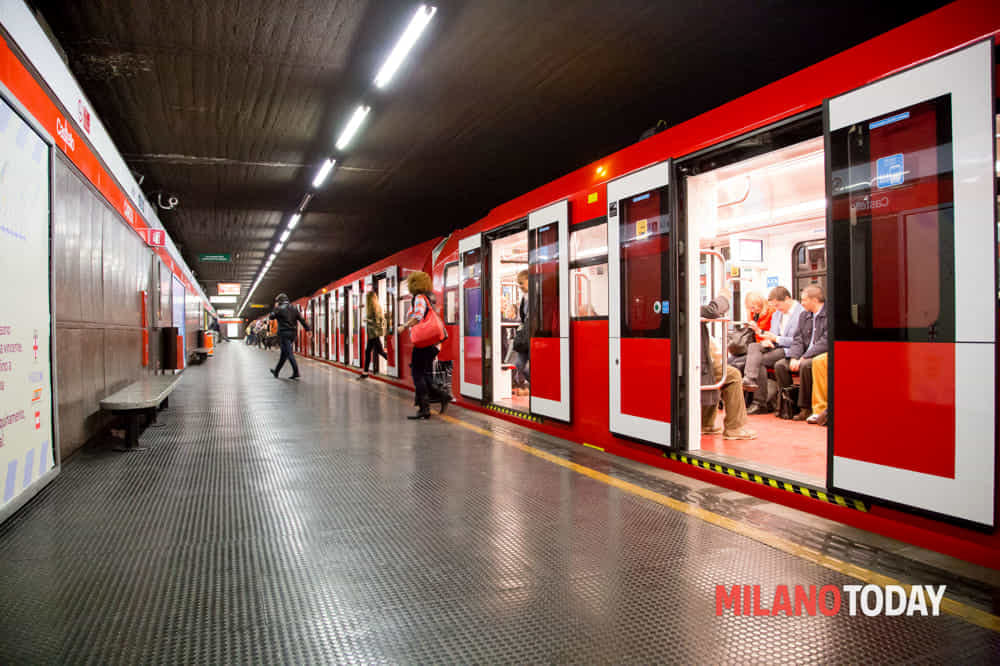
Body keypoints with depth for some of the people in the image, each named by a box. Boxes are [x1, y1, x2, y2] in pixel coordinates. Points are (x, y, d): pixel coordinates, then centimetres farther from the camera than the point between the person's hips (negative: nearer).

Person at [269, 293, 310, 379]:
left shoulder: (279, 308, -5)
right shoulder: (294, 308, 11)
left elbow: (271, 317, 7)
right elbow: (302, 320, 6)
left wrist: (275, 307, 16)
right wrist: (308, 329, 5)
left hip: (283, 333, -6)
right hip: (293, 333, 7)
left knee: (289, 353, -10)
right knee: (284, 353, 16)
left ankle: (296, 372, -19)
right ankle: (276, 371, 29)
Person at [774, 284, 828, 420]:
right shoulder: (804, 316, 16)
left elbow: (825, 342, -18)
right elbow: (798, 340, 11)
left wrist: (803, 358, -20)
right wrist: (793, 358, -8)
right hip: (805, 356, 8)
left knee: (806, 365, -34)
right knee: (780, 365, -11)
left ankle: (806, 408, -24)